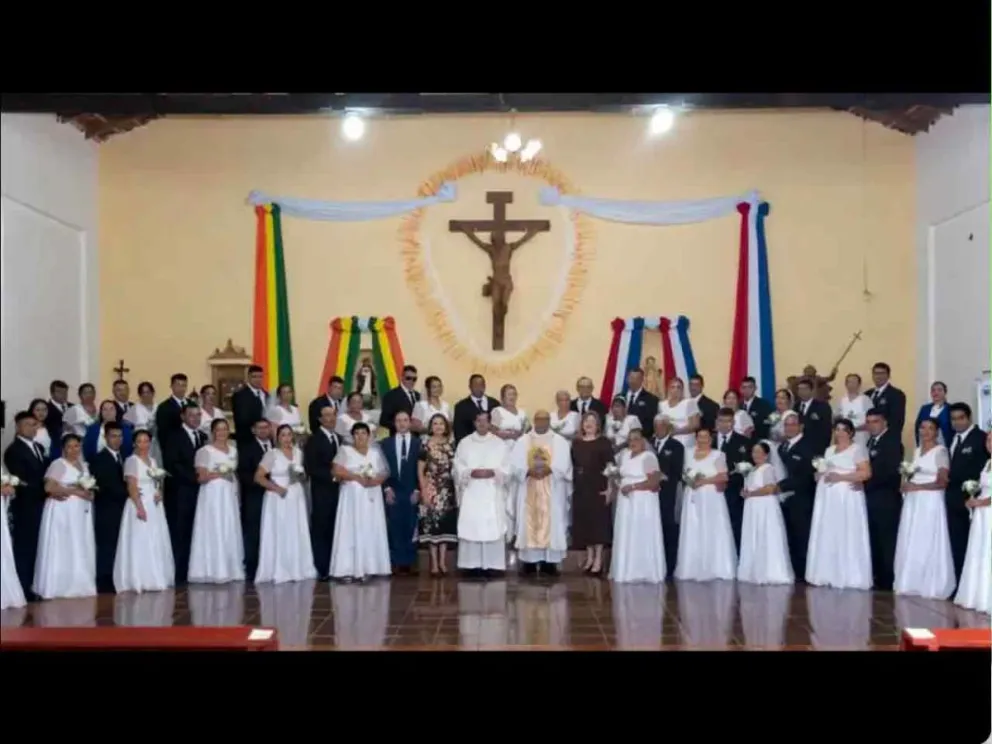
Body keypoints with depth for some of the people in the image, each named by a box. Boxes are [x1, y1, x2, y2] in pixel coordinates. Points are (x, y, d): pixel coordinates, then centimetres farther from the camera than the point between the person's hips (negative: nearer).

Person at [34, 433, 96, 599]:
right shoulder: (58, 464, -6)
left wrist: (89, 492, 3)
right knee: (62, 548, -6)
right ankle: (60, 586, -3)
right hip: (63, 511, -7)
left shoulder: (83, 465, 16)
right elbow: (49, 487, -16)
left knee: (81, 549, 5)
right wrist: (74, 491, -16)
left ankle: (80, 585, 9)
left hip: (82, 512, 7)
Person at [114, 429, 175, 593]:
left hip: (154, 505, 7)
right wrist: (140, 507, -21)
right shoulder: (132, 460, -7)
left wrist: (159, 493, -2)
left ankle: (156, 579, 14)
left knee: (156, 543, 8)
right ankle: (140, 581, -4)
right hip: (139, 504, -7)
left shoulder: (152, 461, 14)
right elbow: (132, 486, -14)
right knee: (140, 543, -6)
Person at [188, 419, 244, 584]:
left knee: (231, 532, 5)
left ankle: (231, 569, 8)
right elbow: (201, 477, -9)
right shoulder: (205, 451, -5)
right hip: (212, 495, -6)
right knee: (213, 531, -7)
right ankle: (213, 571, -6)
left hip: (230, 495, 6)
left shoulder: (233, 450, 13)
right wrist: (218, 474, -20)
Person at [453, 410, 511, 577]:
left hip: (492, 494, 0)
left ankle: (490, 564, 0)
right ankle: (472, 564, 1)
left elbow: (506, 469, 4)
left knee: (493, 528, -4)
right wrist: (471, 473, -14)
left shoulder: (499, 443, 8)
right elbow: (458, 468, 3)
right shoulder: (464, 443, 8)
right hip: (471, 493, 0)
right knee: (471, 526, -5)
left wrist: (492, 472, -13)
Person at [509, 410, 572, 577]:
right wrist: (528, 471, -18)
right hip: (528, 491, 0)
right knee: (529, 523, -2)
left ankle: (549, 562, 1)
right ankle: (529, 562, 3)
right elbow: (514, 464, -1)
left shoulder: (560, 442, 6)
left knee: (551, 524, -3)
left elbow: (564, 465, -3)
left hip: (552, 492, 0)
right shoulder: (522, 441, 8)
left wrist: (550, 470, -20)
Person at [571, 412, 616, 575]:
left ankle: (598, 559, 5)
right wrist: (571, 486, 9)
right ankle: (589, 557, 18)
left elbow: (610, 466, -6)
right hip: (580, 488, 4)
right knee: (584, 521, 8)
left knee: (598, 521, -1)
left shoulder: (604, 442, -2)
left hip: (598, 487, -4)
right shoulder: (576, 442, 11)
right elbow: (572, 466, 13)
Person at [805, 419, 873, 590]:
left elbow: (866, 473, -13)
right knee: (827, 535, 4)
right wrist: (820, 474, 5)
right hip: (827, 497, 7)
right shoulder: (829, 450, 19)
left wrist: (841, 477, -17)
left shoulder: (857, 449, -2)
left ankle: (849, 577, -4)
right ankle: (828, 575, 8)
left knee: (847, 536, -7)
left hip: (847, 497, -7)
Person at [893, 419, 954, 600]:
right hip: (913, 503, 7)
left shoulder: (940, 451, -6)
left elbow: (942, 482, -11)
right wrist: (906, 484, 1)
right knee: (910, 544, 6)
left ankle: (931, 586, 3)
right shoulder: (917, 451, 15)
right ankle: (912, 583, 13)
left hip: (930, 503, -7)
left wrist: (917, 487, -17)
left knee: (928, 544, -5)